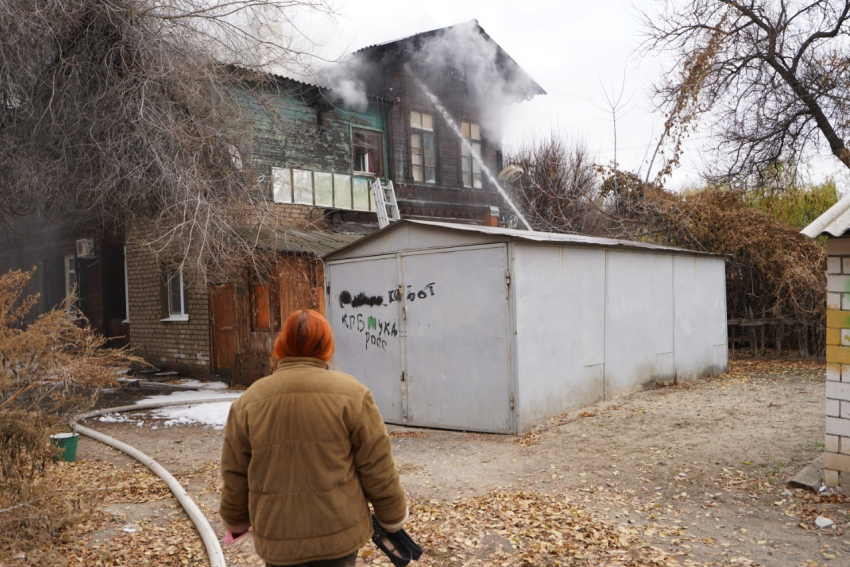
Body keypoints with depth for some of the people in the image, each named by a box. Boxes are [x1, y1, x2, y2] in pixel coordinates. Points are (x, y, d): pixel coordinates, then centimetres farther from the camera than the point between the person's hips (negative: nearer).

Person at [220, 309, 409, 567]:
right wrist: (393, 517, 9)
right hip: (339, 532, -1)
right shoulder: (350, 394, -9)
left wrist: (236, 521, 22)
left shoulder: (249, 402, -2)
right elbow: (377, 469, -5)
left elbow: (235, 477, 6)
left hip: (277, 538, 2)